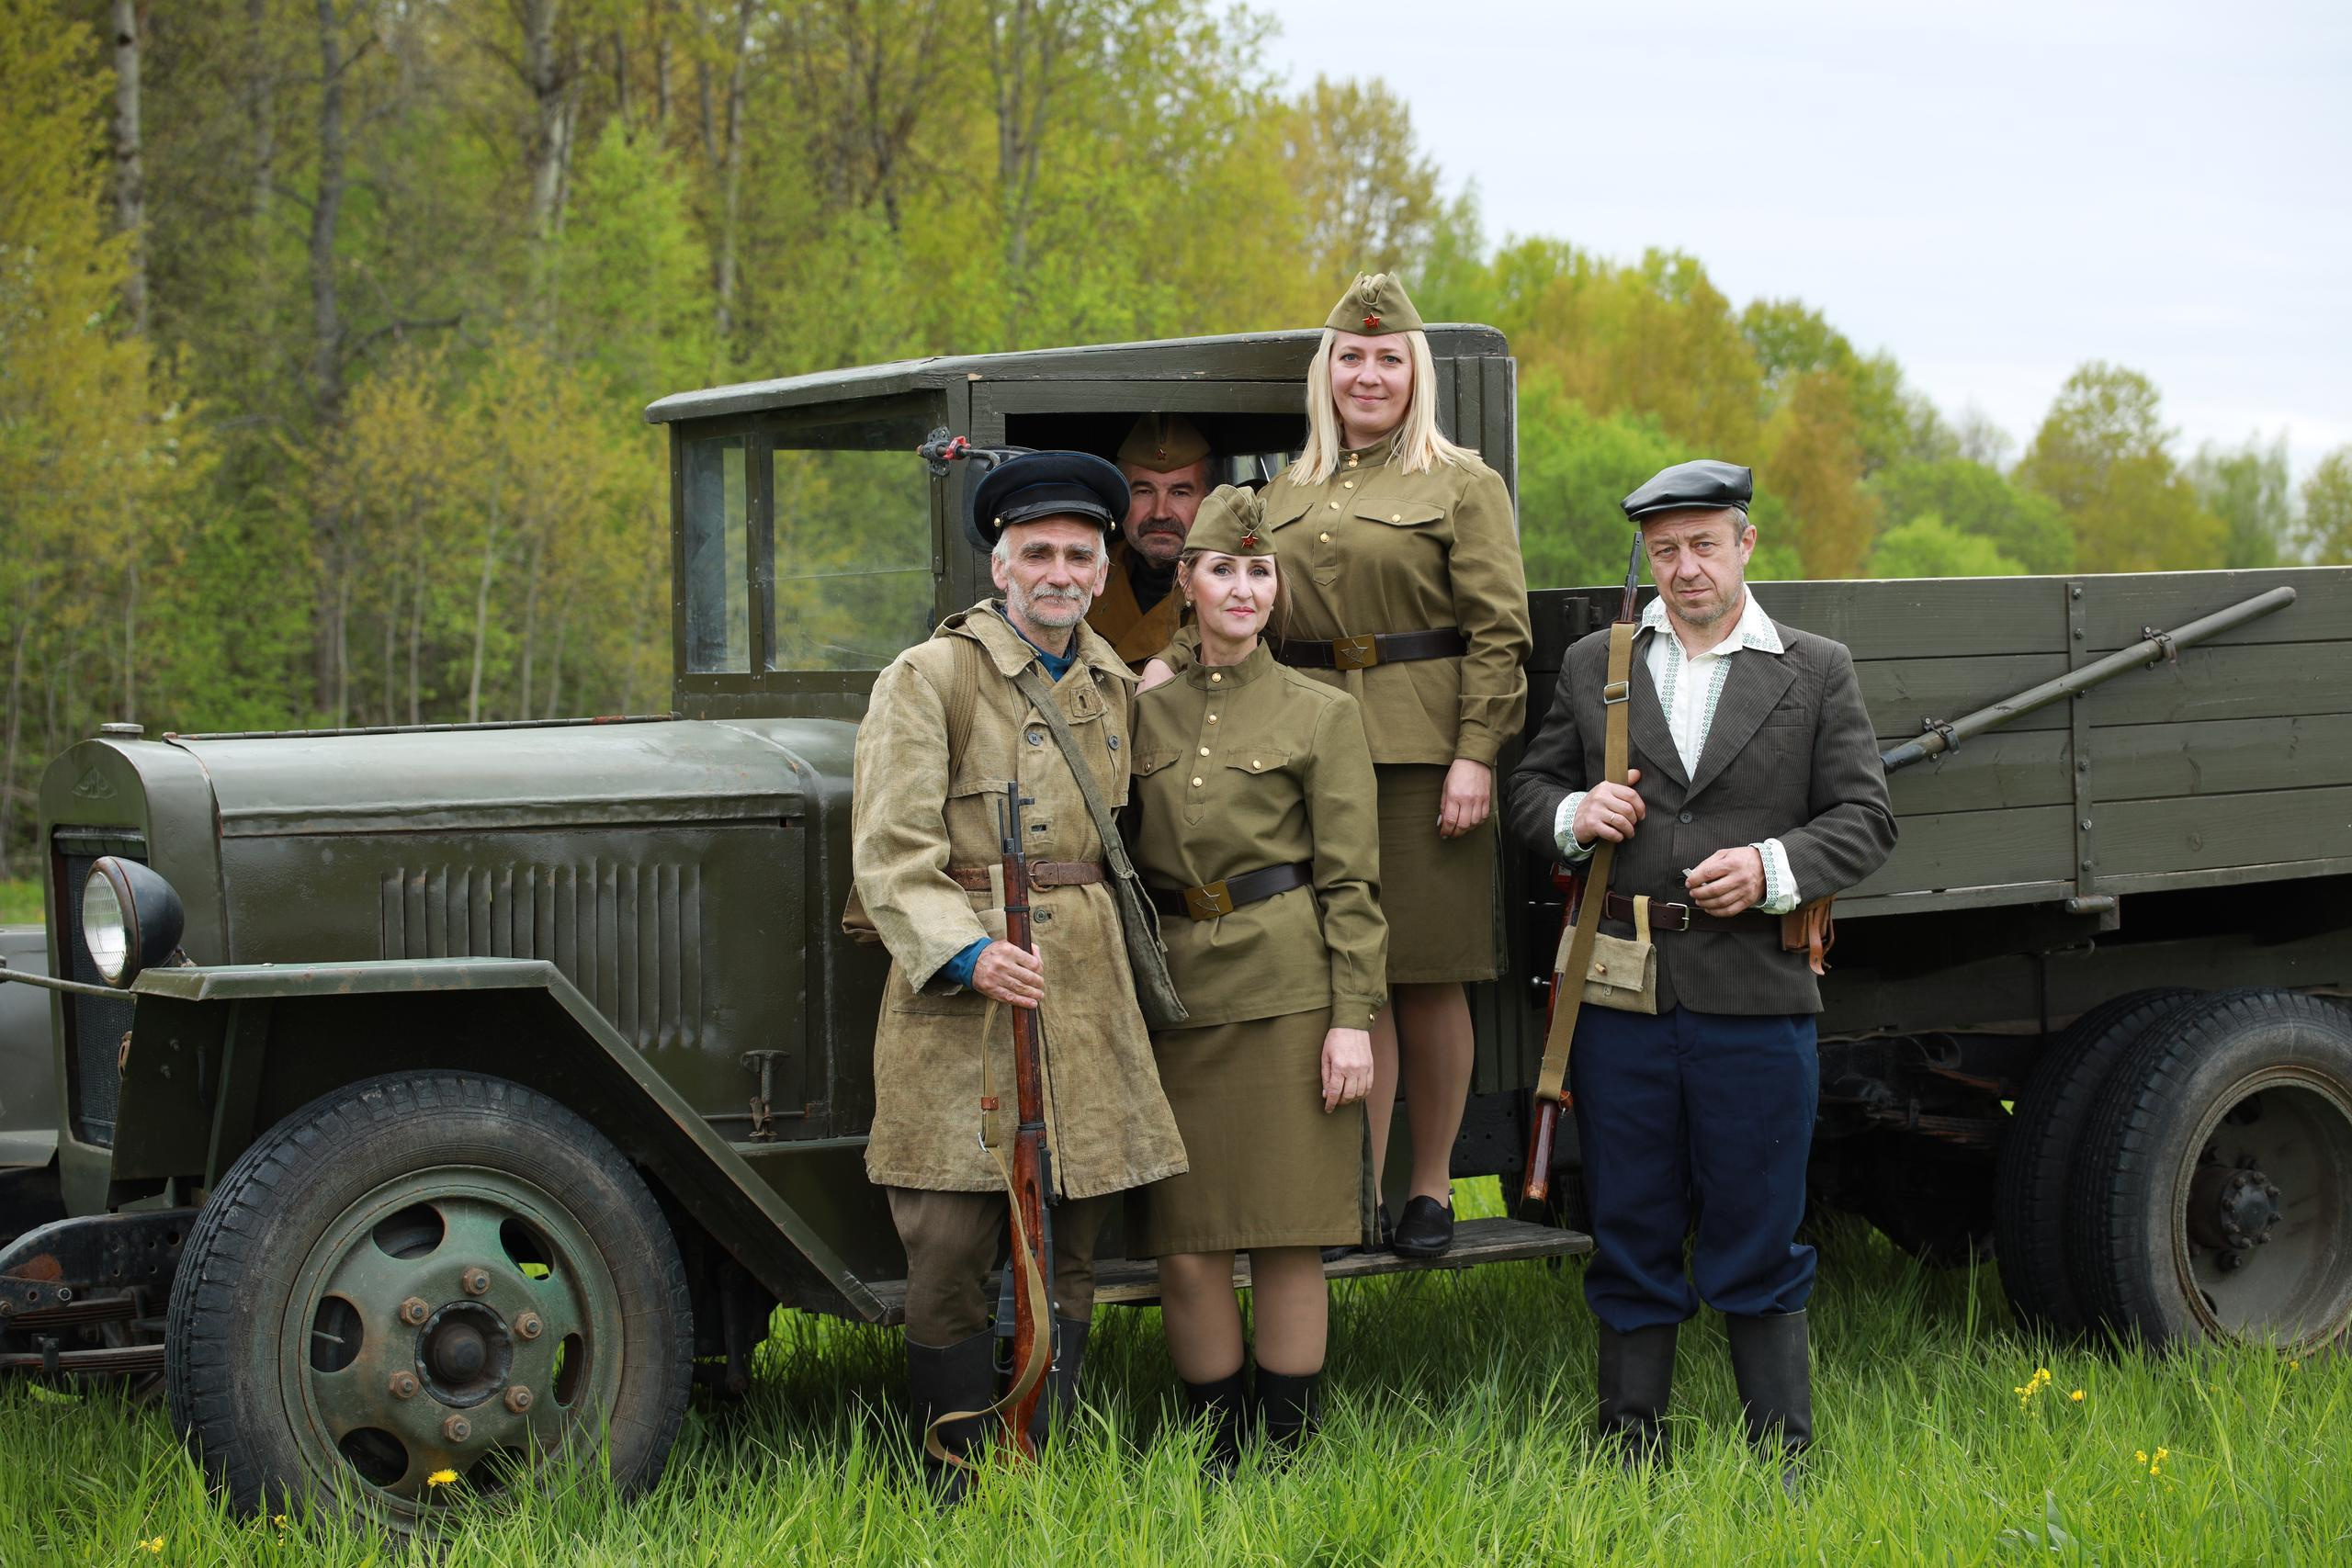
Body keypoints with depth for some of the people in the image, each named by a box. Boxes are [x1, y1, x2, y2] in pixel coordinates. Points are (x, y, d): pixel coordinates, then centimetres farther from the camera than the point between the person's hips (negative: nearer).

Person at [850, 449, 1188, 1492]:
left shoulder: (1115, 689, 16)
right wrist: (969, 954, -22)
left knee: (1073, 1242, 8)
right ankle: (961, 1482, 5)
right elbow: (891, 851, -11)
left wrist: (1128, 974, 15)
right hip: (957, 990, -6)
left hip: (1086, 991, 6)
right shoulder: (928, 677, -3)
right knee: (949, 1249, -6)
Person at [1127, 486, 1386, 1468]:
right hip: (1176, 998, 3)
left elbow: (1351, 882, -1)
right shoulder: (1144, 713, 11)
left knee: (1287, 1238, 1)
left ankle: (1290, 1459, 12)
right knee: (1185, 1246, 2)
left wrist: (1352, 1018, -8)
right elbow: (1125, 870, 15)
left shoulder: (1323, 715, 2)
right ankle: (1214, 1459, 16)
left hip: (1288, 994, -3)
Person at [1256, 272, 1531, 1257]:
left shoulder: (1464, 485, 1)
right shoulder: (1287, 494, 16)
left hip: (1421, 759, -4)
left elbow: (1499, 632, -4)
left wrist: (1475, 756, -13)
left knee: (1427, 978, 2)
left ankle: (1431, 1186, 13)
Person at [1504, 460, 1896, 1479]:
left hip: (1755, 1000, -2)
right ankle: (1629, 1450, 18)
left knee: (1758, 1237, 4)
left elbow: (1865, 820, 4)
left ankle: (1781, 1458, 15)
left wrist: (1772, 869, -13)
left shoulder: (1817, 673, 7)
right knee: (1630, 1233, 8)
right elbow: (1528, 789, 15)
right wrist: (1574, 813, -7)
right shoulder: (1592, 666, 12)